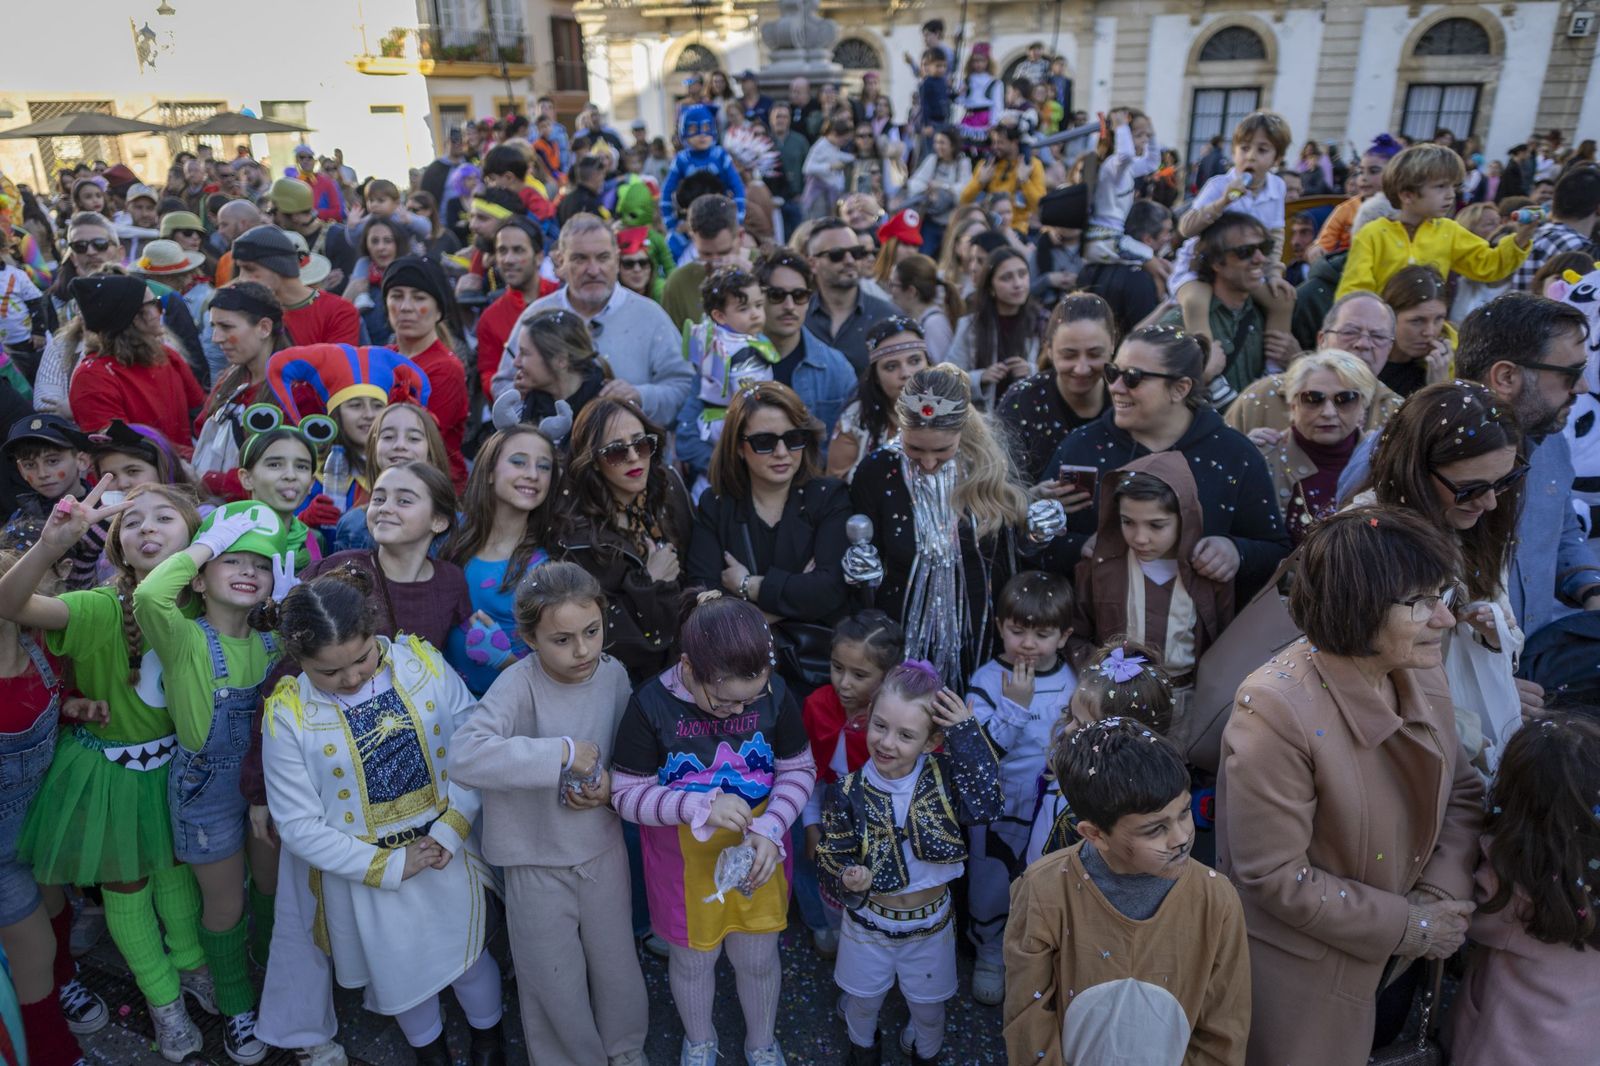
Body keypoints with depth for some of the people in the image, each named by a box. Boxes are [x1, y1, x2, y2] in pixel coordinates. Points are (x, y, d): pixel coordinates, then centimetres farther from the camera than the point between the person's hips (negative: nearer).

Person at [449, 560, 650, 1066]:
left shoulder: (614, 673, -9)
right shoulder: (518, 686, -24)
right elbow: (465, 755, -40)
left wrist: (610, 782, -15)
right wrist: (562, 752, -37)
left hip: (604, 848, 4)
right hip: (537, 859, -3)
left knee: (616, 961, 21)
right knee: (555, 979, 14)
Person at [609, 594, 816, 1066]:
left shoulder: (773, 693, -18)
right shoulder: (652, 704, -24)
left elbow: (798, 770, -6)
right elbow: (627, 793, -18)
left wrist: (769, 830, -23)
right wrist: (700, 806, -32)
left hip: (757, 853, 1)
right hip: (684, 859, -1)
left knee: (757, 958, 20)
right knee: (693, 959, 22)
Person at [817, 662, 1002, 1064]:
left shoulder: (942, 777, -19)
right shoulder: (849, 790, -21)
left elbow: (984, 805, -35)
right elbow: (831, 853, -13)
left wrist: (967, 732, -37)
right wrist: (847, 877, -36)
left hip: (931, 924, 0)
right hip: (869, 922, 0)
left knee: (929, 1008, 24)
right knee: (864, 1000, 26)